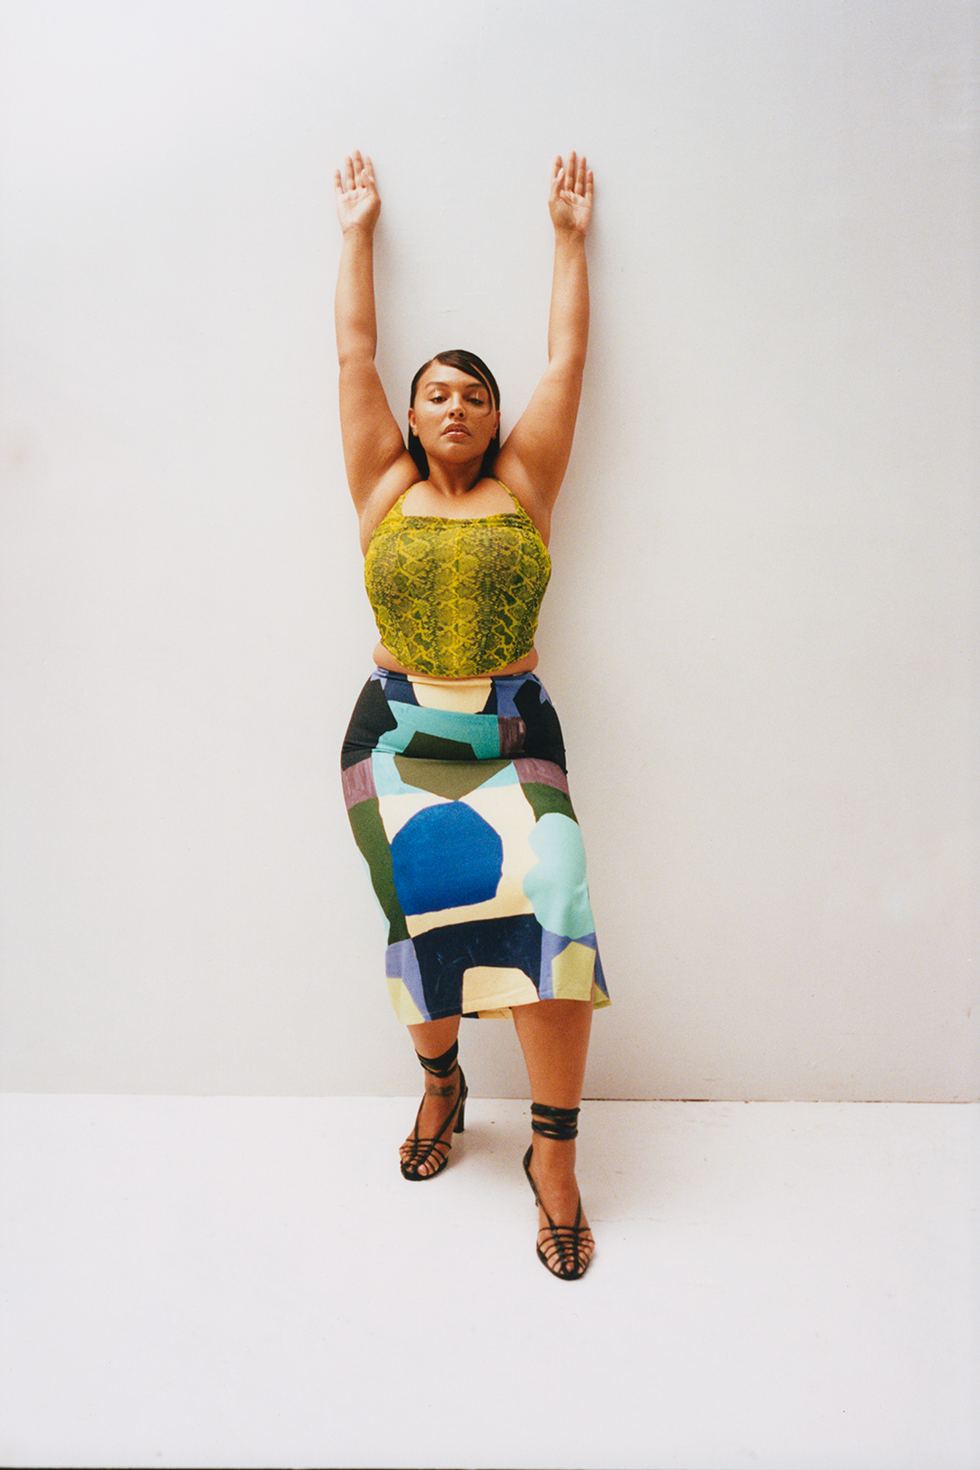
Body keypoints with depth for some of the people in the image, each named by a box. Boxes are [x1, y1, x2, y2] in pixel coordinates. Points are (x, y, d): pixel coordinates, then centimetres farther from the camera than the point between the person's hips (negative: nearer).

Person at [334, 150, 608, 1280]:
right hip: (397, 735, 1)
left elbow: (566, 357, 17)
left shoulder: (524, 484, 12)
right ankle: (440, 1079, 17)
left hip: (515, 736, 0)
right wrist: (357, 233, 28)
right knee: (432, 900, -14)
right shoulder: (383, 487, 12)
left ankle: (554, 1151, -6)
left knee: (547, 903, -19)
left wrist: (569, 234, 26)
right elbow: (352, 352, 17)